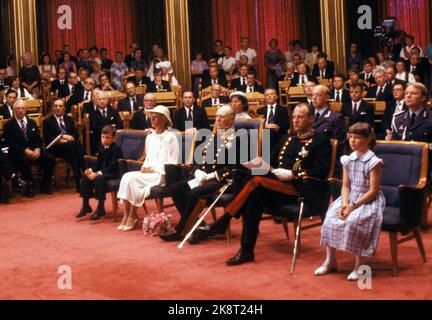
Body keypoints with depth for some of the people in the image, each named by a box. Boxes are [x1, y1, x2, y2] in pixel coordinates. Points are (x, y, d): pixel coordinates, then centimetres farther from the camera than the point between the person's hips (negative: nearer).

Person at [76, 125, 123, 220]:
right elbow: (98, 163, 12)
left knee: (99, 179, -35)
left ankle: (100, 208, -24)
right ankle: (85, 206, 2)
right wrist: (91, 170, -9)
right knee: (85, 179, -7)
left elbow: (111, 166, -23)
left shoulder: (116, 149, -14)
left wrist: (98, 173, -33)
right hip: (102, 171, 9)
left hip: (113, 173, -9)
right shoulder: (102, 148, 13)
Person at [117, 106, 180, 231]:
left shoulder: (170, 137, -4)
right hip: (148, 172, 6)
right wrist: (144, 168, 1)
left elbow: (172, 164, -8)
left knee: (133, 179, -27)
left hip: (161, 175, -6)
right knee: (126, 177, -22)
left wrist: (153, 169, -14)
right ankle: (126, 215, -23)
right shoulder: (150, 137, 18)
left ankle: (132, 217, -16)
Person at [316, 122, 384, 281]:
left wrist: (353, 206, -21)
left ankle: (358, 266, -14)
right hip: (350, 198, 6)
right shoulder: (348, 160, 6)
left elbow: (373, 191, -15)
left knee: (353, 222, -31)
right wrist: (344, 203, -12)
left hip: (368, 200, -6)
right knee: (330, 219, -16)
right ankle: (330, 261, 0)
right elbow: (346, 185, 6)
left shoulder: (373, 162, -13)